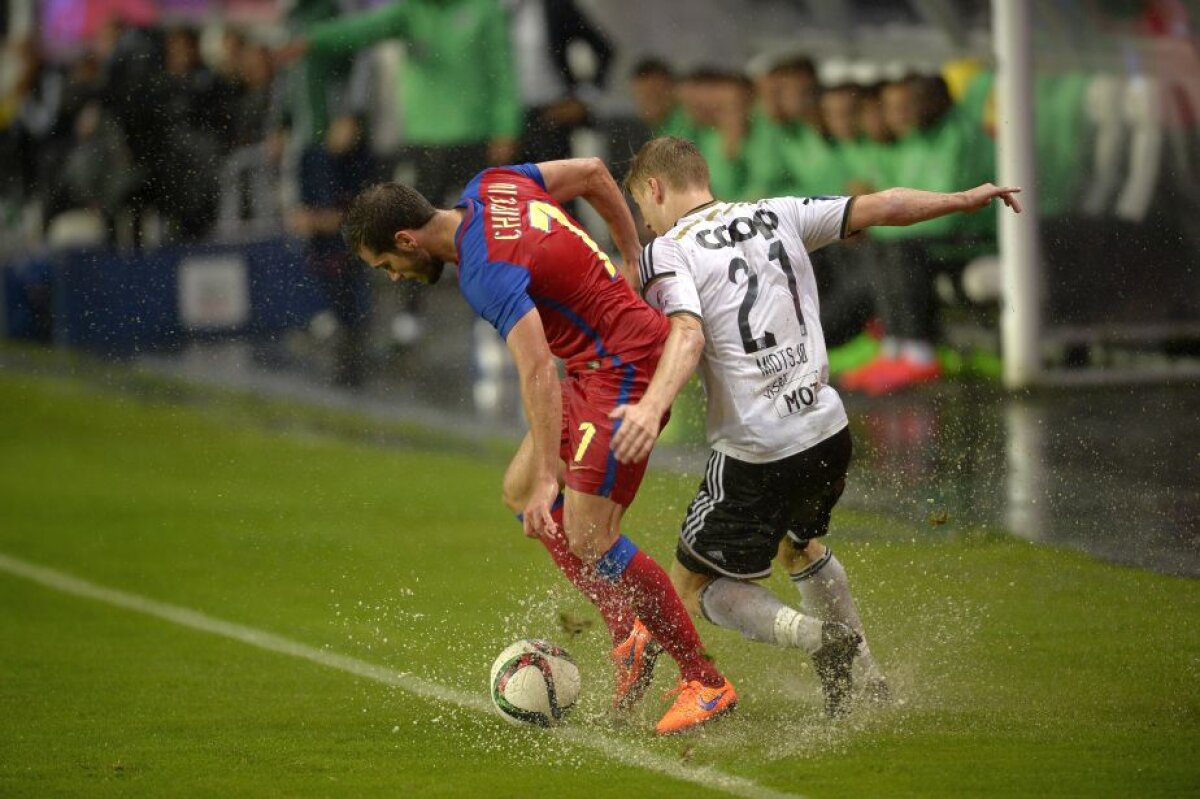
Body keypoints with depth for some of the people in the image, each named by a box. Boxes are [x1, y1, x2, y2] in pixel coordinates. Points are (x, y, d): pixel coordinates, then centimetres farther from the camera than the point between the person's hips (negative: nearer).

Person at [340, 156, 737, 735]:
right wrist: (633, 258, 20)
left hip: (623, 368, -11)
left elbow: (538, 374, -31)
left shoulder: (487, 274, -23)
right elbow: (593, 173, 14)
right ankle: (631, 636, 12)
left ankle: (706, 682, -2)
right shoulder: (486, 188, 3)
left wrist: (548, 479, -33)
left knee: (588, 540, -11)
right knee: (519, 493, 12)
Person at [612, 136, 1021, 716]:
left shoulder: (665, 253, -6)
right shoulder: (777, 215, 10)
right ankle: (867, 677, 35)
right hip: (829, 433, 7)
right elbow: (881, 207, 11)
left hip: (754, 454, -7)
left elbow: (688, 335, -25)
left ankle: (817, 636, -14)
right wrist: (963, 200, 26)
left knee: (693, 586, 8)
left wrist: (652, 406, -40)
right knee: (797, 543, 35)